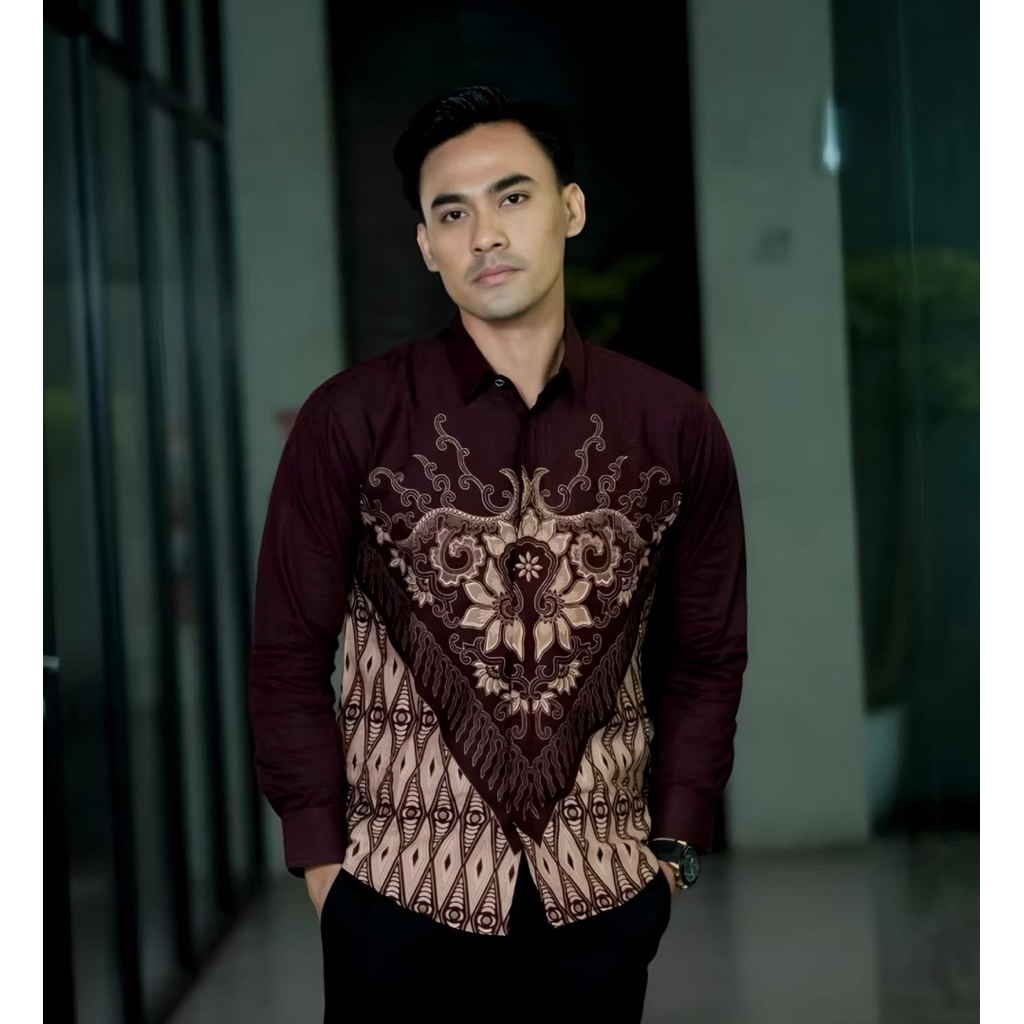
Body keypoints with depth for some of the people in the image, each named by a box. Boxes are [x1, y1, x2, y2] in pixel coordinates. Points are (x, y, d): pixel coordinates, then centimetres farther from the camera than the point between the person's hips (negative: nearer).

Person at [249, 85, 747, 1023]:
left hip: (603, 899, 2)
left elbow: (707, 658, 8)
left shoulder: (677, 428, 2)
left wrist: (676, 846, 3)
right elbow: (288, 657, 0)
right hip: (399, 897, -1)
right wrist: (322, 860, -4)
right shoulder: (350, 420, -4)